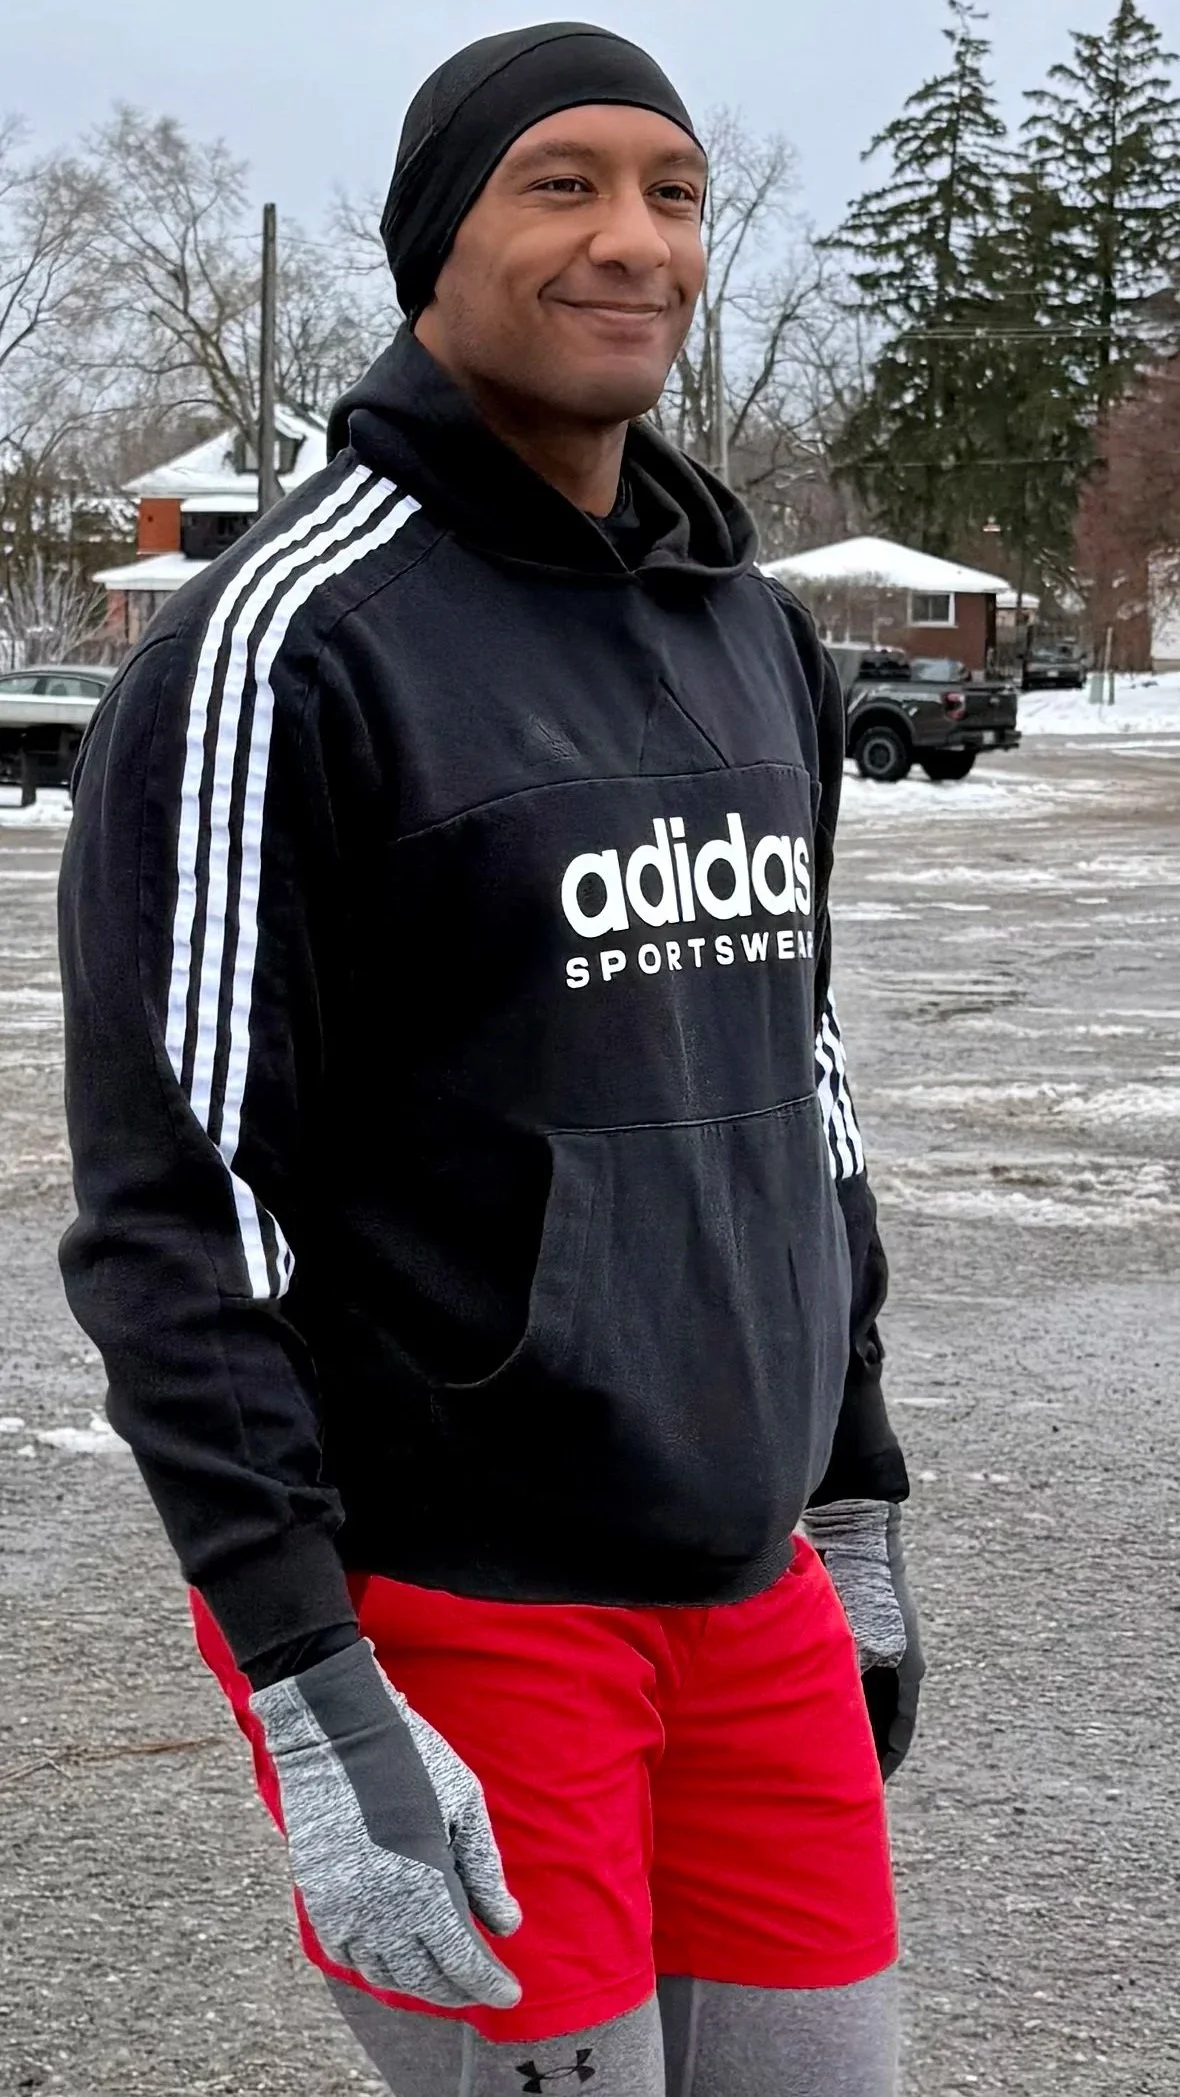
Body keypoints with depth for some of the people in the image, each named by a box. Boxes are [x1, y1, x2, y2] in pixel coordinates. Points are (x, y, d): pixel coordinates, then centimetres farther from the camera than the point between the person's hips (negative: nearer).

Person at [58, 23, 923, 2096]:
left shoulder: (755, 632, 10)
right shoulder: (282, 645, -13)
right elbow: (172, 1206, -16)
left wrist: (857, 1502, 18)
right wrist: (319, 1710, -18)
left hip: (755, 1597, 7)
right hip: (447, 1613, -7)